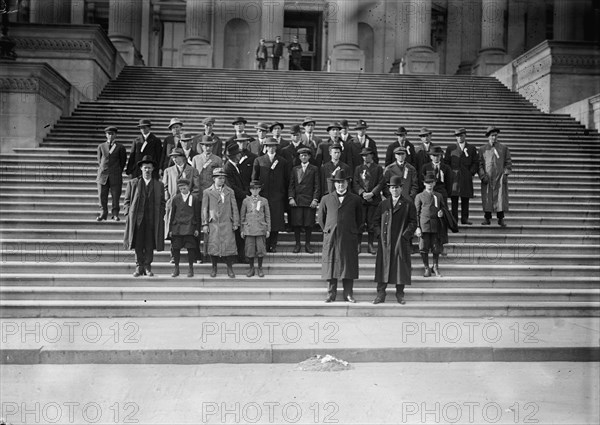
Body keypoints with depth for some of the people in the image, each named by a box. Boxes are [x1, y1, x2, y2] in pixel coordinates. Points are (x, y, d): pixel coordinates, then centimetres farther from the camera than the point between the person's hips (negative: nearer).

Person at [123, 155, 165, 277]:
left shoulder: (159, 185, 13)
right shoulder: (132, 183, 10)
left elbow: (162, 203, 12)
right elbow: (127, 201, 10)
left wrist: (160, 217, 0)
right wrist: (129, 214, -2)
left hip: (152, 221, 1)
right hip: (137, 219, 0)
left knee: (150, 245, 0)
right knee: (138, 245, 0)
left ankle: (147, 267, 11)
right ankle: (139, 267, 10)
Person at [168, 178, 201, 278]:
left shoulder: (195, 199, 5)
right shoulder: (176, 199, 11)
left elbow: (197, 215, 6)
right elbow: (172, 214, 12)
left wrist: (197, 229, 1)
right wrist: (170, 229, 7)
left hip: (190, 227, -2)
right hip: (177, 227, 2)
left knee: (190, 248, -3)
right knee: (176, 248, 3)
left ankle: (190, 268, 9)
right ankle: (176, 268, 15)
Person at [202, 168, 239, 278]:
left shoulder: (229, 192, 11)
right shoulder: (207, 192, 7)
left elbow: (234, 208, 9)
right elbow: (204, 209, 5)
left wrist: (236, 223, 3)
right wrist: (204, 224, -1)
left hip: (227, 223, 1)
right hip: (213, 223, -1)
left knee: (229, 245, -4)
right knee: (213, 246, -1)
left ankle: (230, 268, 8)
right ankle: (214, 268, 15)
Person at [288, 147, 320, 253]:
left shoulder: (314, 169, 8)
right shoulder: (295, 169, 14)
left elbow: (317, 186, 3)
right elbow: (291, 185, 10)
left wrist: (315, 199, -7)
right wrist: (291, 198, -3)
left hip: (309, 200, -1)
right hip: (296, 200, 1)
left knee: (308, 224, -1)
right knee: (296, 224, 0)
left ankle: (307, 244, 10)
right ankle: (297, 244, 9)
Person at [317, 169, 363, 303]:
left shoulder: (355, 199, 6)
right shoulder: (326, 199, 8)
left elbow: (359, 219, 14)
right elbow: (320, 218, 16)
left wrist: (353, 231, 9)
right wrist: (327, 231, 11)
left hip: (349, 238, 0)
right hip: (331, 238, 1)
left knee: (349, 266, 1)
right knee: (331, 265, 2)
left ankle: (348, 294, 8)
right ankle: (331, 294, 9)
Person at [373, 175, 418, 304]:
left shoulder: (408, 204, 4)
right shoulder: (383, 204, 13)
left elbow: (413, 222, 1)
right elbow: (376, 221, 15)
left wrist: (405, 235, -9)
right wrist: (380, 234, 2)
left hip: (401, 242, -2)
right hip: (385, 242, 2)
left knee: (401, 267, 2)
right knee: (383, 266, 1)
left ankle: (400, 294, 13)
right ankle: (380, 294, 6)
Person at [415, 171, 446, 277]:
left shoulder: (439, 196, 14)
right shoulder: (419, 196, 5)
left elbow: (443, 208, 23)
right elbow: (416, 213, 3)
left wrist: (441, 213, -2)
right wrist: (417, 227, -5)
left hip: (436, 226, 2)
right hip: (424, 226, -2)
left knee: (436, 248, 5)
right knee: (424, 248, -3)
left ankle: (435, 267, 24)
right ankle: (427, 269, 12)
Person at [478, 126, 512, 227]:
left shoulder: (504, 148, 9)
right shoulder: (482, 149, 9)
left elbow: (508, 163, 9)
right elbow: (479, 164, 6)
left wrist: (505, 174, -4)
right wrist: (482, 175, -6)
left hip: (500, 178, 0)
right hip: (487, 178, 0)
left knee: (501, 198, -5)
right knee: (487, 198, 0)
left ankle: (501, 219, 1)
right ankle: (487, 218, 9)